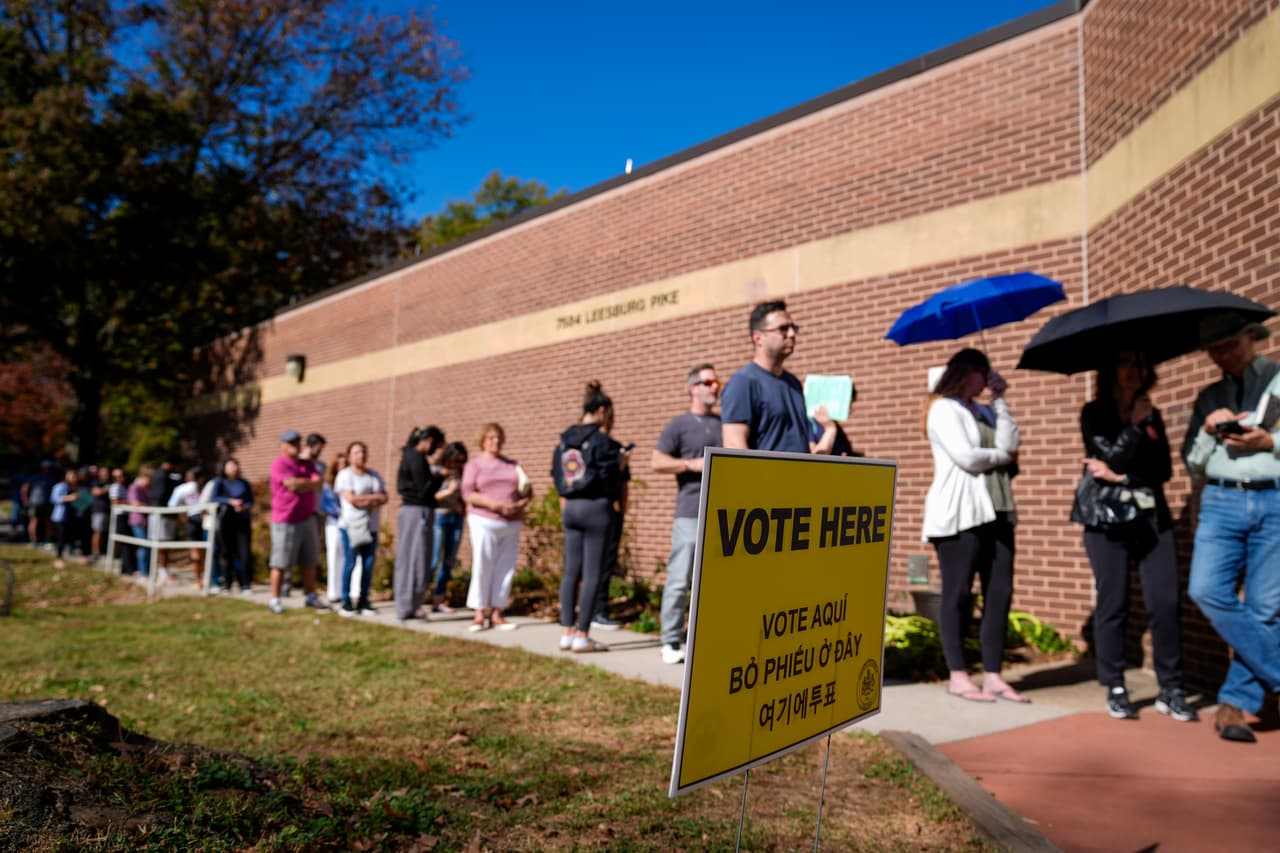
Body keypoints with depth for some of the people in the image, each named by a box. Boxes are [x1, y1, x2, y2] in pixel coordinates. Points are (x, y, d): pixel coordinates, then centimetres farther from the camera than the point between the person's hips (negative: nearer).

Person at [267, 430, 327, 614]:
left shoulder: (308, 464, 14)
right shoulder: (279, 465, -7)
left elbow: (318, 483, 1)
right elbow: (292, 484, -19)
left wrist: (299, 483, -12)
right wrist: (309, 482, -3)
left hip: (307, 518, 6)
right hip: (285, 521, -6)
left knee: (308, 561, 11)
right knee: (281, 563, -1)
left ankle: (311, 597, 19)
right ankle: (274, 600, 9)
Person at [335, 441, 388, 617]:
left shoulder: (374, 475, 17)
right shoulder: (345, 475, 0)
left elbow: (384, 497, 8)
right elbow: (351, 499, -12)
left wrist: (367, 501, -10)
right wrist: (374, 497, -4)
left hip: (371, 525, 5)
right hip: (351, 525, -5)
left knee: (369, 563, 2)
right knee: (350, 562, -6)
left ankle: (363, 600, 10)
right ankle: (346, 601, 1)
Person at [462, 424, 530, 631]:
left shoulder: (513, 465, 17)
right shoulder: (474, 464, 6)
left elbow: (527, 492, 16)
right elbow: (468, 494, -6)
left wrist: (524, 502, -8)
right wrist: (495, 504, -18)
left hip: (512, 524, 4)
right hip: (484, 523, -4)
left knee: (506, 568, 2)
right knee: (482, 568, -5)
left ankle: (496, 614, 8)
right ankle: (480, 615, 3)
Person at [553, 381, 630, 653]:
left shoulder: (564, 439, 10)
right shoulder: (601, 440, -11)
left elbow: (557, 476, 15)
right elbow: (610, 478, -14)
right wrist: (622, 462, 2)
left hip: (570, 508, 7)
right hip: (596, 508, -7)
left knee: (571, 571, 10)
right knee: (591, 574, -1)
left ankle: (567, 632, 13)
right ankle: (582, 635, 2)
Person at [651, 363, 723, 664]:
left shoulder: (725, 423, 17)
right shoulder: (679, 424, 4)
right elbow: (656, 462, -2)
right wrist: (692, 464, -13)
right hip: (691, 514, -4)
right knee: (680, 580, -4)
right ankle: (671, 643, 4)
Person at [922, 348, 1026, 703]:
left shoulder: (985, 411, 21)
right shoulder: (943, 408, -3)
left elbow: (1010, 444, 3)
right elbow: (967, 457, -15)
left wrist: (999, 399, 6)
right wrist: (1002, 456, 2)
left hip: (995, 511, 8)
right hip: (959, 513, -8)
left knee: (1000, 592, 3)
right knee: (958, 594, -3)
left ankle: (992, 676, 8)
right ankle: (958, 676, 4)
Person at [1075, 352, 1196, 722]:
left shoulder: (1152, 415, 14)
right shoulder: (1094, 413, 4)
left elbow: (1164, 470, 2)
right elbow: (1113, 456, -11)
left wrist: (1121, 477, -11)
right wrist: (1137, 425, -3)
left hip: (1153, 518, 4)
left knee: (1166, 603, -3)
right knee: (1112, 603, -2)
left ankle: (1171, 690, 7)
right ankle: (1115, 690, 7)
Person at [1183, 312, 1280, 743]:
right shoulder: (1209, 397, 18)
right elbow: (1193, 466, 16)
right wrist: (1208, 431, -1)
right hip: (1221, 503, 3)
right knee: (1208, 591, -14)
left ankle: (1234, 702, 7)